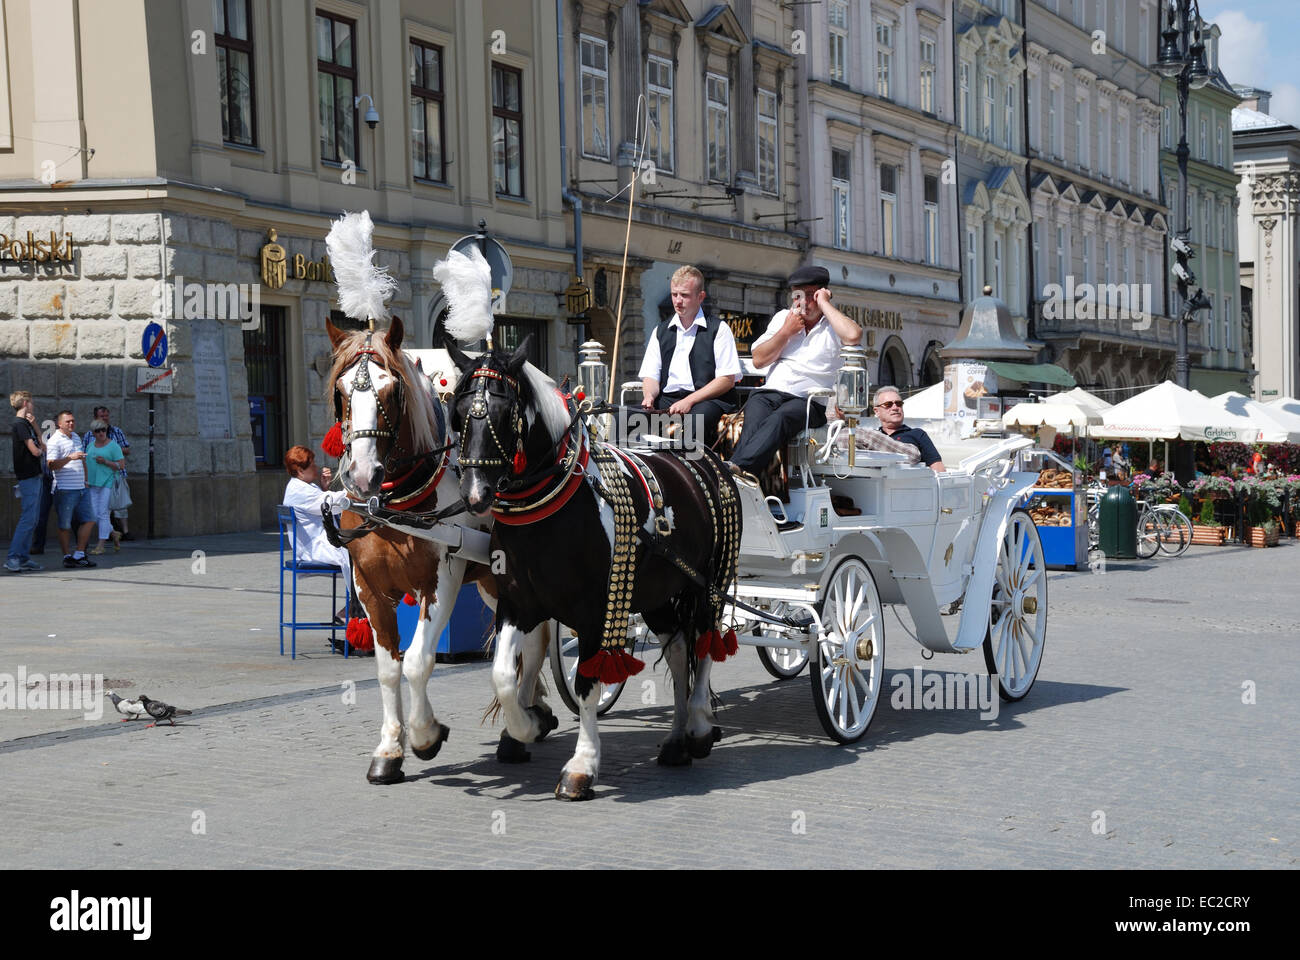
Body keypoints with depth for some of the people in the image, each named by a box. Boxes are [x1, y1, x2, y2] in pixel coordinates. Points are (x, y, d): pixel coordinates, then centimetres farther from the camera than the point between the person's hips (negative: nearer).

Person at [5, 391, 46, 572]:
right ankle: (12, 558, -11)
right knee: (28, 519, -12)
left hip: (34, 476, 10)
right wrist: (40, 450, 6)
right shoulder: (20, 424, -12)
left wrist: (34, 425, 9)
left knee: (32, 520, 11)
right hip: (28, 477, -10)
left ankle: (24, 557, 14)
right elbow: (35, 451, -18)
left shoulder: (26, 424, 17)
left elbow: (42, 446, 15)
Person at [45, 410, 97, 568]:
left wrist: (85, 478, 25)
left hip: (81, 488, 8)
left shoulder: (76, 437, 17)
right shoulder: (54, 441, -8)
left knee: (89, 520, 5)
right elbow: (51, 465, -19)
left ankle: (79, 555, 11)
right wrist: (70, 457, -29)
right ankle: (67, 556, 8)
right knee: (65, 525, -1)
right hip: (65, 489, -8)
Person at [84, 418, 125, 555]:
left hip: (106, 482, -6)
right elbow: (87, 464, 20)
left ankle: (101, 545, -7)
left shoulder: (113, 446, -3)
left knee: (102, 512, -9)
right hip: (92, 483, 6)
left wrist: (105, 462, -16)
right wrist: (85, 480, 9)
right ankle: (114, 534, 23)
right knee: (94, 513, 3)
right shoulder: (90, 445, 15)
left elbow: (121, 465, -6)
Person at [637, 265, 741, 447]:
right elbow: (651, 376, 16)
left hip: (707, 400, -4)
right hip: (667, 398, 4)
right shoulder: (661, 331, 22)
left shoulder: (718, 329, 7)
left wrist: (689, 401, -13)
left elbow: (727, 379, -2)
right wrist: (649, 396, -9)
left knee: (699, 415, -40)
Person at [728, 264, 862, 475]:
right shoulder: (783, 317, 24)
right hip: (770, 392, 4)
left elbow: (854, 335, -16)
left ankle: (736, 469, -58)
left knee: (779, 418, -38)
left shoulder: (833, 324, 11)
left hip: (809, 400, -4)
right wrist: (786, 331, 6)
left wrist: (824, 304, -4)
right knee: (753, 423, -32)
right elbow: (758, 360, 17)